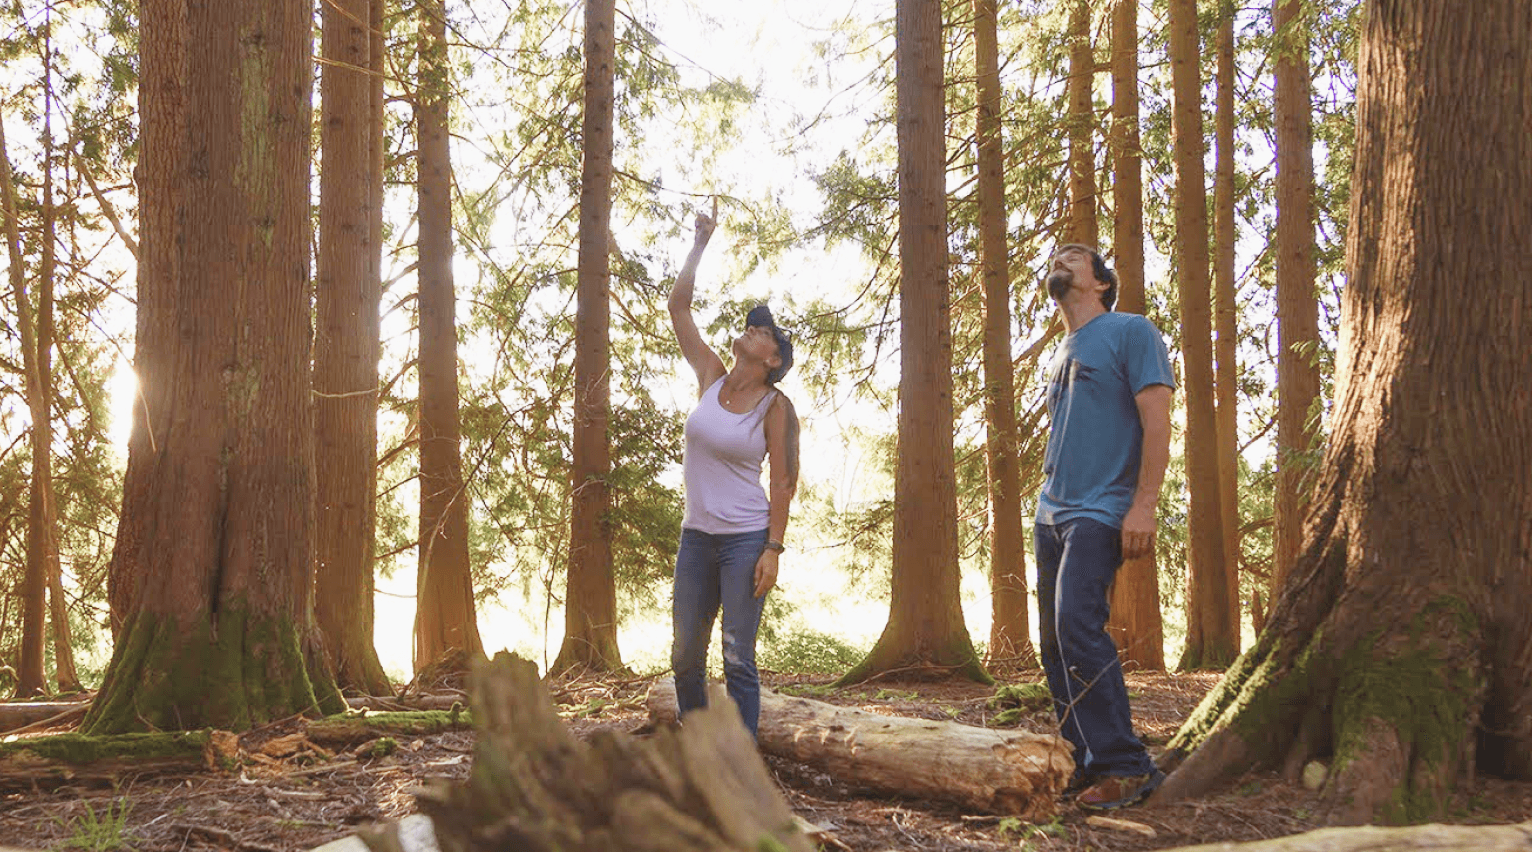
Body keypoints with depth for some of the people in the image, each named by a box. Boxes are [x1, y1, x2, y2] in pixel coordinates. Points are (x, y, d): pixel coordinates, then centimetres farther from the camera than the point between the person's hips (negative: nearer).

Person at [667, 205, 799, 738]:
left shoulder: (775, 406, -6)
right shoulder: (711, 378, 6)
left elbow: (783, 483, -6)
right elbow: (678, 305, 8)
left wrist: (773, 549, -14)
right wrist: (701, 243, 5)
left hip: (746, 539, -5)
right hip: (697, 537, 5)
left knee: (737, 658, -5)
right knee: (685, 655, 9)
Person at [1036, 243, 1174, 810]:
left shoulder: (1130, 332, -2)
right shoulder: (1059, 355, 22)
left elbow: (1156, 422, -10)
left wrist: (1143, 505, -18)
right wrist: (1049, 499, 16)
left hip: (1099, 511, -8)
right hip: (1051, 512, 8)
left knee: (1077, 625, -20)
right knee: (1055, 638, 5)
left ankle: (1124, 767, -15)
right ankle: (1084, 762, 12)